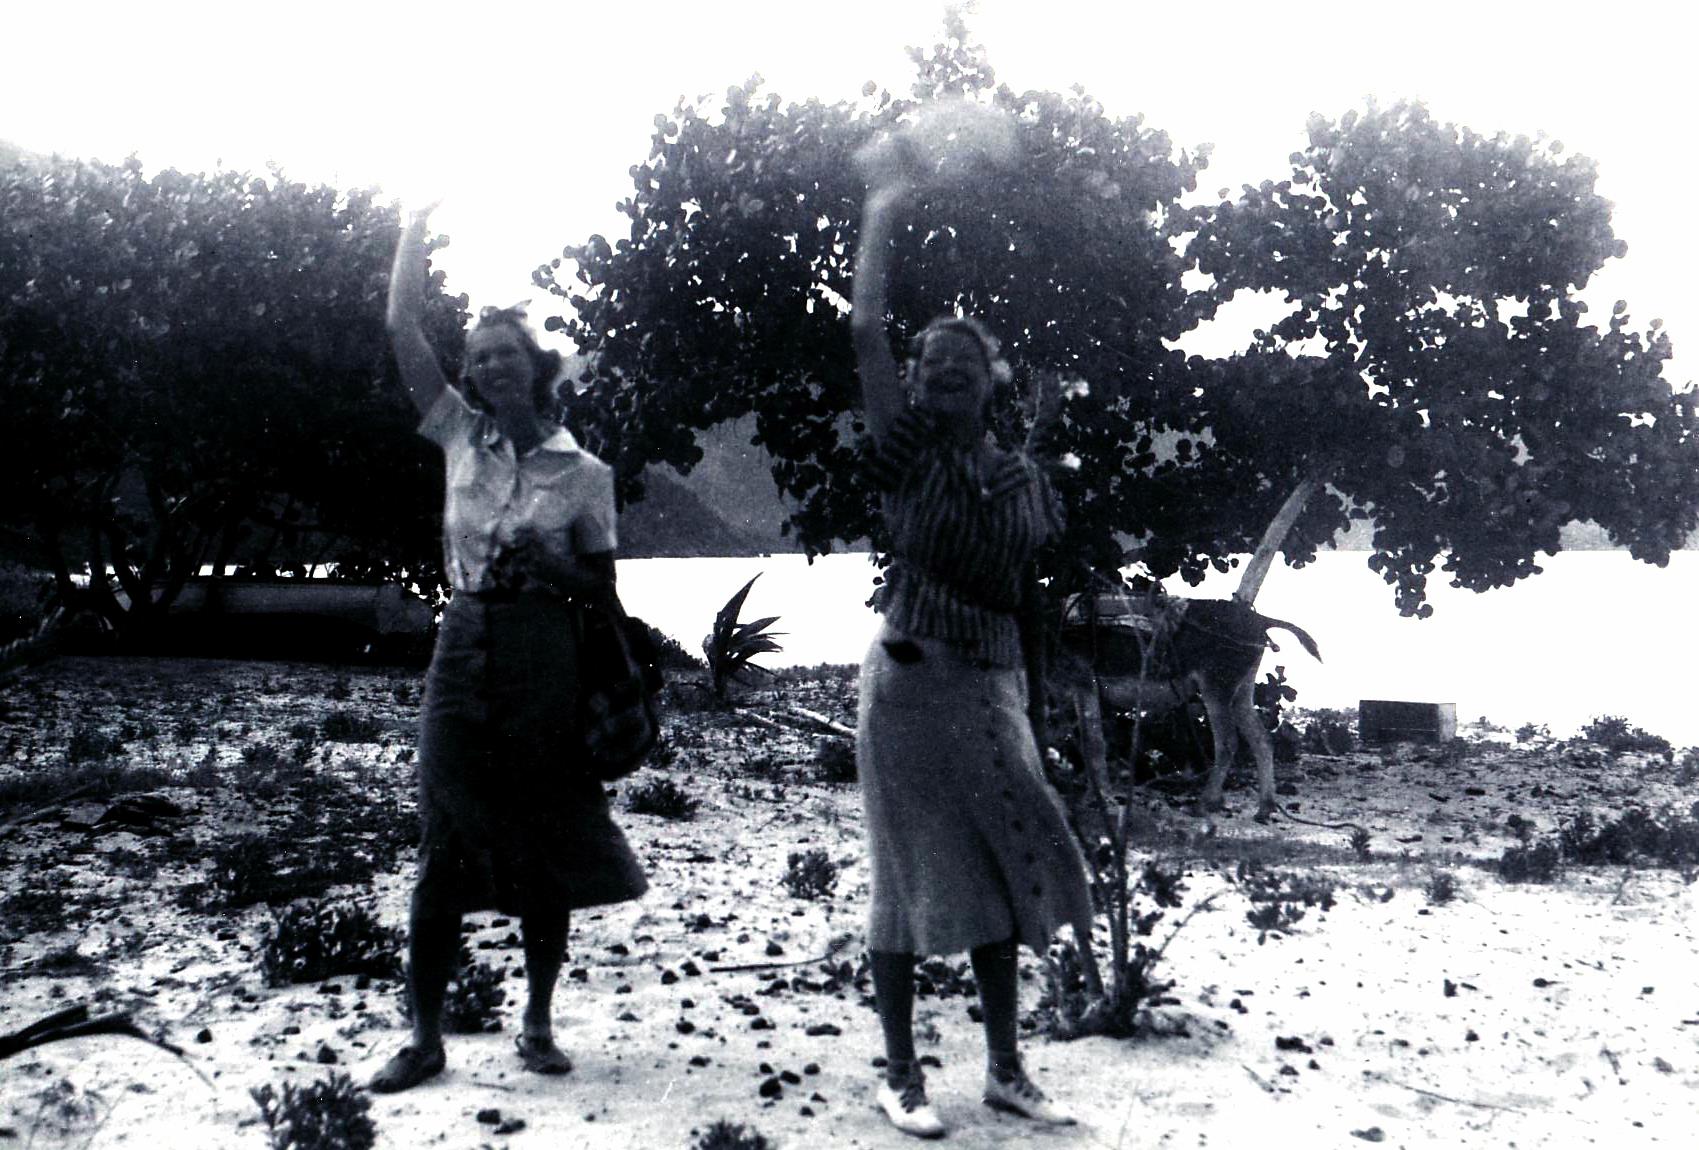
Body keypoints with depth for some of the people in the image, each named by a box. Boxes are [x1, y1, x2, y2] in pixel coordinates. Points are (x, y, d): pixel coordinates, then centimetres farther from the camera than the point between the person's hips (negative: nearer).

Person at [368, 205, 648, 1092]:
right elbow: (403, 327, 3)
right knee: (443, 849, 1)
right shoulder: (461, 436, 7)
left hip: (545, 659, -1)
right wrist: (418, 220, 2)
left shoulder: (583, 470, 2)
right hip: (466, 646, 2)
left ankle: (538, 1024, 20)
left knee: (544, 849, 5)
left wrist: (551, 559, -13)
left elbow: (603, 582, 6)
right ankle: (425, 1036, 11)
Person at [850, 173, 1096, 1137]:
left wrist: (1039, 694, 7)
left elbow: (1039, 590, 11)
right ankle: (902, 1076, 15)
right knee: (913, 875, 2)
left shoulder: (1024, 474, 8)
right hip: (913, 679, -4)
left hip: (995, 686, 4)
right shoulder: (910, 450, -3)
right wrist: (880, 220, -6)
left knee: (1002, 869, 8)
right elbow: (866, 330, -10)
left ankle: (1006, 1069, 22)